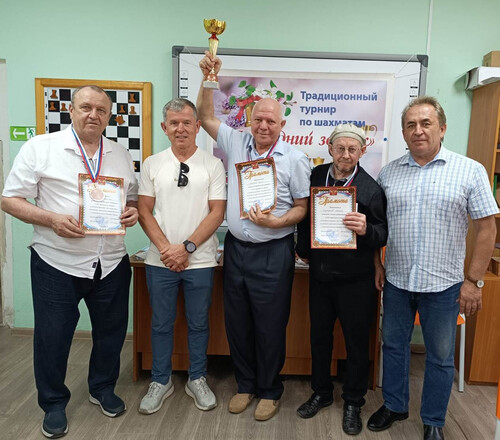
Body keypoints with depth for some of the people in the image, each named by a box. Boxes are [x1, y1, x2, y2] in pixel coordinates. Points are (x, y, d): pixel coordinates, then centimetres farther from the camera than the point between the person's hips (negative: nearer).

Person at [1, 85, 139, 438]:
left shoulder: (122, 155, 9)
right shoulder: (40, 148, -3)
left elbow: (133, 199, 15)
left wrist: (134, 211, -8)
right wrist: (52, 219, -19)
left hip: (111, 264, 4)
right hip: (57, 264, -3)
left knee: (111, 332, 17)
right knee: (53, 337, 10)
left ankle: (103, 388, 42)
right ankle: (54, 403, 34)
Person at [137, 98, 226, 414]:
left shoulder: (213, 165, -1)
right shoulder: (152, 165, 4)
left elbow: (217, 213, -6)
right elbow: (144, 211, 2)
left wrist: (186, 247, -12)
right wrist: (166, 248, -9)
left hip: (200, 260, -1)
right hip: (160, 260, 2)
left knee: (198, 323, 12)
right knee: (161, 323, 13)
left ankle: (197, 380, 32)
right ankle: (161, 381, 33)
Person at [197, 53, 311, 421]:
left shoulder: (294, 159, -4)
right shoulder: (236, 143, 7)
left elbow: (303, 207, -3)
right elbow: (205, 117, 15)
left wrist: (275, 221, -20)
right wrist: (208, 78, 4)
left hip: (273, 253, -4)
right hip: (236, 248, 4)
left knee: (270, 326, 7)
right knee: (237, 322, 14)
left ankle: (270, 390, 29)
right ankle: (246, 384, 35)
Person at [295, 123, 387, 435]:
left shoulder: (371, 188, -11)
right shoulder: (316, 176, 0)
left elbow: (383, 236, -9)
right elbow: (304, 214, 13)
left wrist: (366, 230, -29)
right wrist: (303, 249, 9)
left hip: (355, 279, -3)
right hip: (320, 273, 4)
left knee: (357, 342, 11)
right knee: (320, 336, 17)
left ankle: (353, 403, 33)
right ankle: (322, 393, 39)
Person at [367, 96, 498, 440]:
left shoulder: (470, 171, -5)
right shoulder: (389, 173, 3)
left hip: (443, 284, -2)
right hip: (397, 281, 3)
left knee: (441, 356, 12)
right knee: (393, 345, 16)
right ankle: (394, 405, 38)